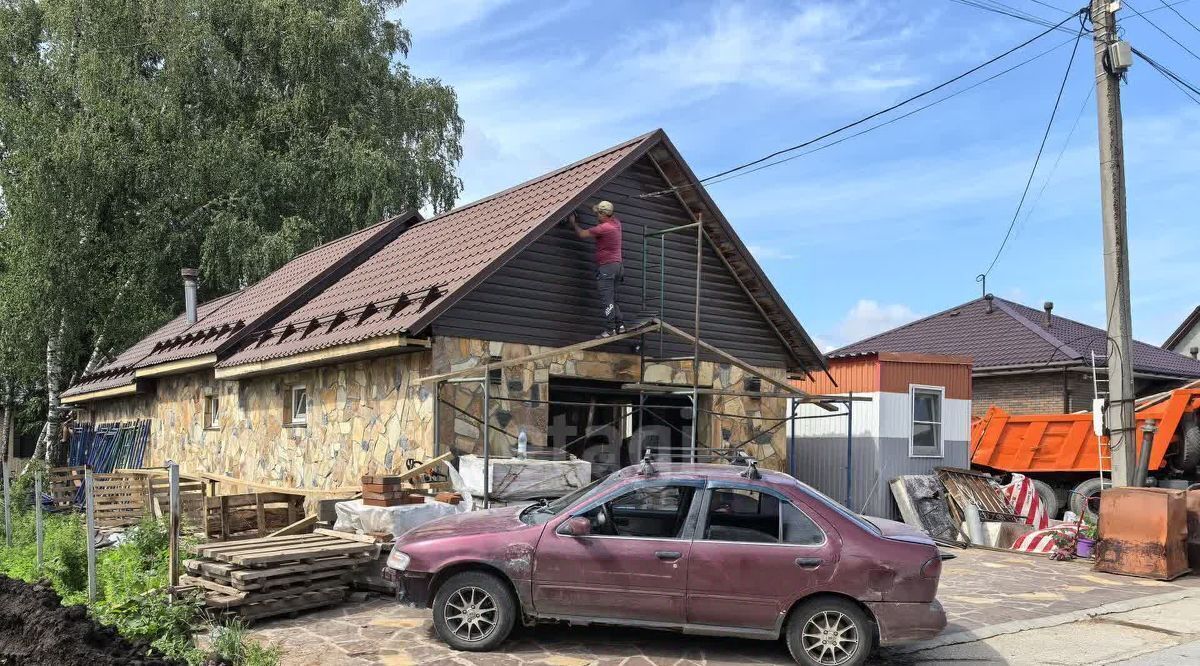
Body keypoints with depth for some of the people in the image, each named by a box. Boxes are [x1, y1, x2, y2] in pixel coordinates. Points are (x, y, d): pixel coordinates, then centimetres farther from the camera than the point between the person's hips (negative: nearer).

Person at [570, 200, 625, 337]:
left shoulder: (603, 228, -15)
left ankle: (610, 329, -13)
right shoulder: (616, 222, 9)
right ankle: (619, 324, 7)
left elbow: (582, 234, -7)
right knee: (612, 299, 14)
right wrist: (594, 208, 25)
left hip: (606, 266, -9)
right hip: (617, 265, 9)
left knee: (607, 300, -10)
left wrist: (574, 223, 10)